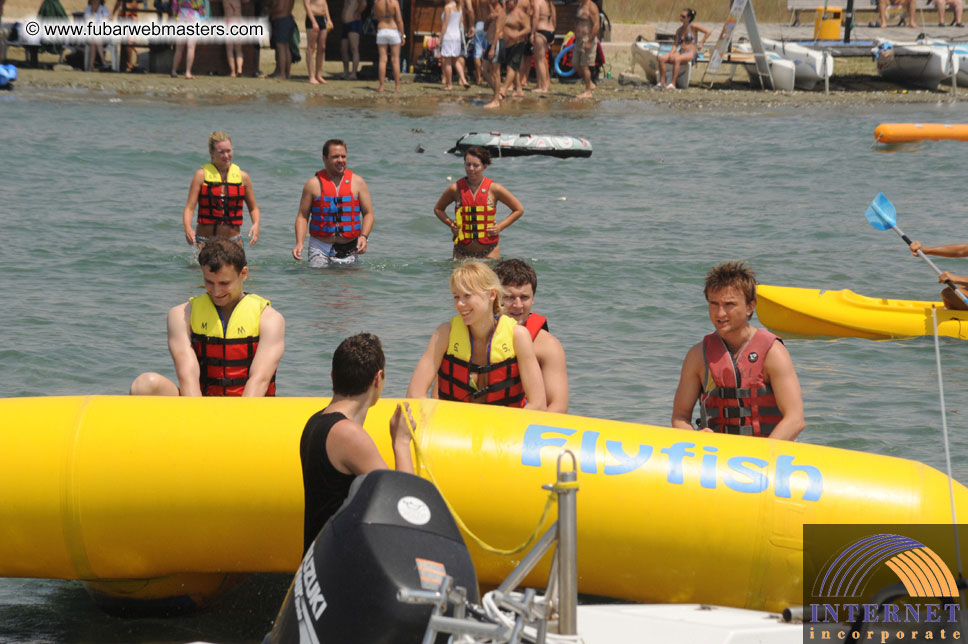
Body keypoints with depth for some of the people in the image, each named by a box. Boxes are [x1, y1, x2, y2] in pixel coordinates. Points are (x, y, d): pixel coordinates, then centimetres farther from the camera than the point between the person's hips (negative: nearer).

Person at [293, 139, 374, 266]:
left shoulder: (357, 182, 6)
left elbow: (368, 214, 8)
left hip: (349, 250, 1)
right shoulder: (314, 184, 2)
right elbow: (302, 216, 2)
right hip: (320, 248, -1)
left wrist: (364, 236, -10)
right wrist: (299, 243, -12)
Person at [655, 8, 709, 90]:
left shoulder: (693, 27, -2)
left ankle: (673, 84, -38)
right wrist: (672, 52, -9)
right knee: (661, 58, -16)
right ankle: (662, 82, -16)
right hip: (680, 52, 6)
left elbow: (707, 32, -5)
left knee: (676, 59, -39)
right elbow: (676, 44, 10)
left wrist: (701, 43, -6)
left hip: (691, 53, -6)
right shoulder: (679, 30, 15)